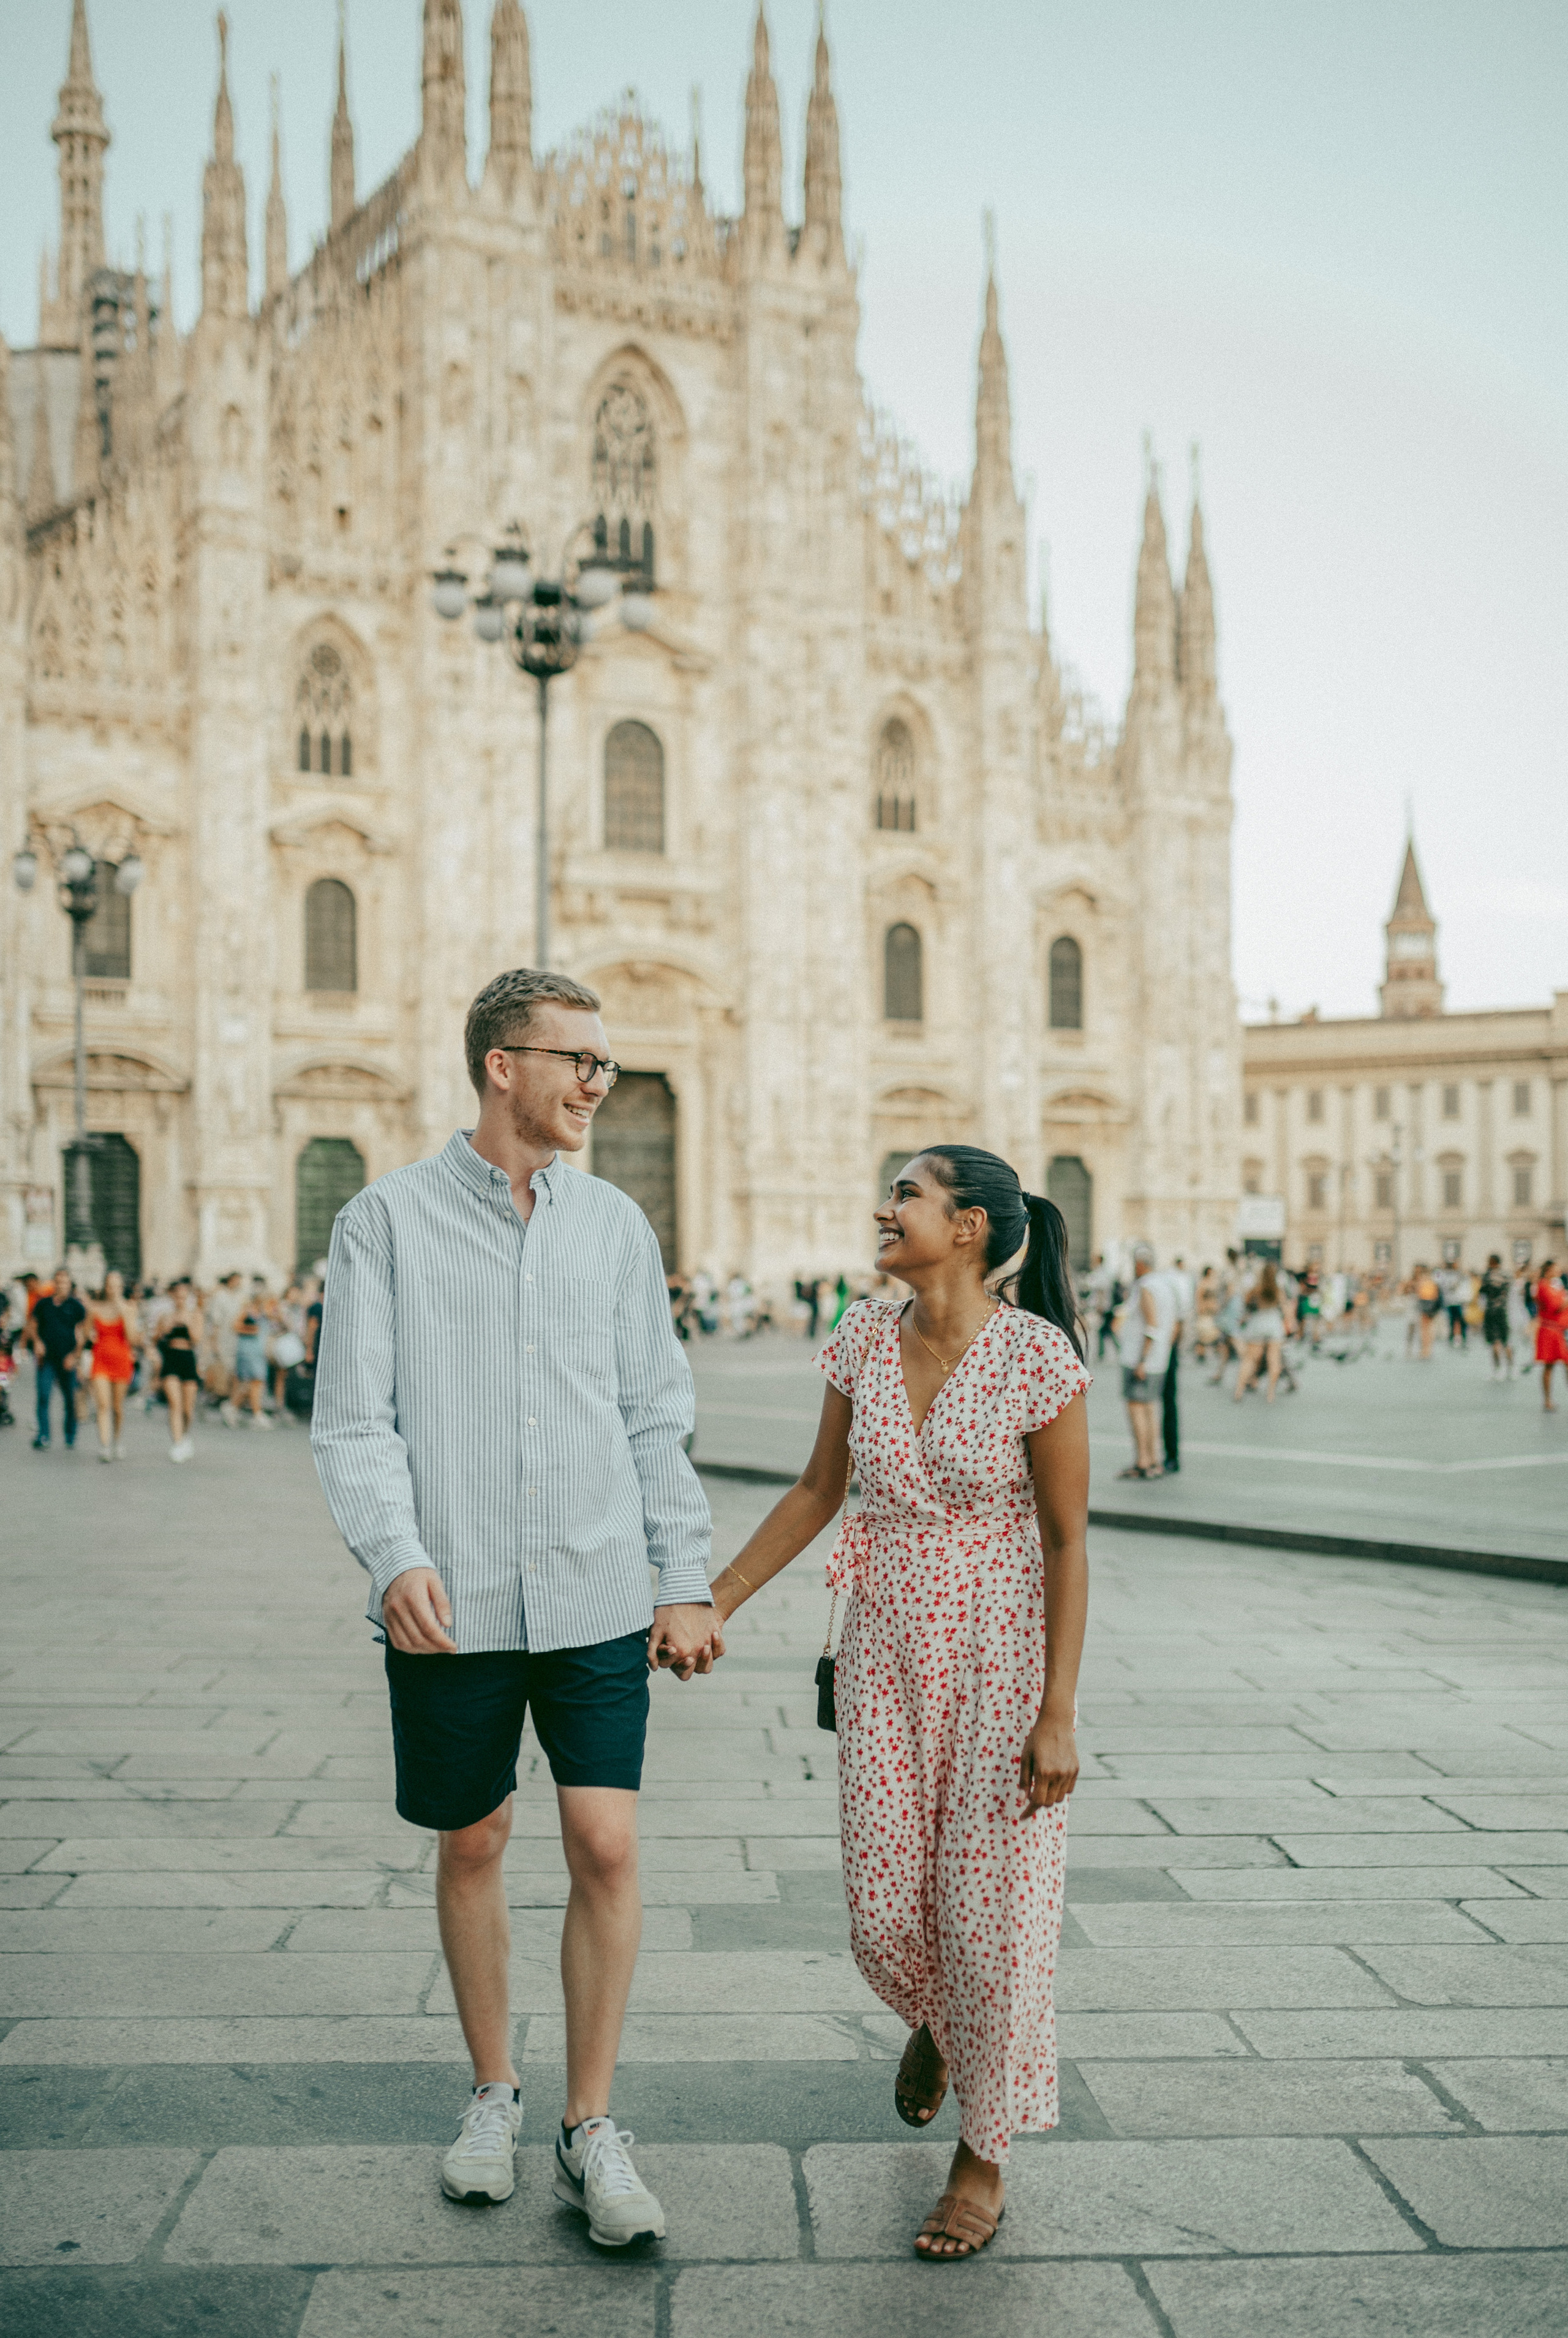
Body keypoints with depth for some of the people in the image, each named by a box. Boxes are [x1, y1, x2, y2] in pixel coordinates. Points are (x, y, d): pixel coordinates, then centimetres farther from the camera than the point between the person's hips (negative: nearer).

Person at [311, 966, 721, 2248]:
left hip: (596, 1598, 2)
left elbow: (657, 1417, 10)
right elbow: (353, 1419, -5)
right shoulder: (390, 1218, -2)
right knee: (471, 1845, 12)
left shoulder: (616, 1224, 8)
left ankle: (591, 2130, 13)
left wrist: (687, 1578, 5)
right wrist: (398, 1555, -21)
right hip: (453, 1605, -2)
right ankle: (495, 2094, 33)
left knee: (607, 1846, -3)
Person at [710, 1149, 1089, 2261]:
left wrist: (1058, 1717, -15)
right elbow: (817, 1491, 9)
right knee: (887, 1917, 8)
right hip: (887, 1660, 4)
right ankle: (933, 2021, 45)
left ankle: (984, 2160, 25)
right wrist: (711, 1603, 8)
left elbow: (1067, 1541, -13)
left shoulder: (1036, 1356, -16)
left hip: (1004, 1663, -4)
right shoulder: (868, 1335, -1)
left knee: (990, 1914, 3)